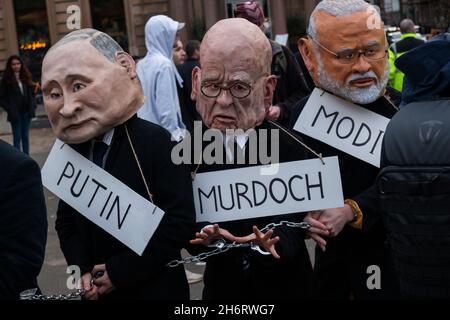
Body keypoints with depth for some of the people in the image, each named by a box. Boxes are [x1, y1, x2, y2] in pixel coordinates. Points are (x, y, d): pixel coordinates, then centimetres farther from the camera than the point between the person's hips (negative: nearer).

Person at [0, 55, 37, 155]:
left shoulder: (25, 77, 8)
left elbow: (32, 93, 13)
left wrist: (33, 106, 2)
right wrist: (9, 109, -13)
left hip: (26, 112, 4)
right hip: (15, 114, -4)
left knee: (25, 136, 11)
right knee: (17, 137, 0)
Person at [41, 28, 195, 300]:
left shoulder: (158, 143, -19)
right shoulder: (74, 150, 0)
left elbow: (179, 224, -22)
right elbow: (66, 220, 10)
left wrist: (119, 272, -17)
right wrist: (83, 270, -6)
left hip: (155, 289, -5)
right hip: (98, 291, 5)